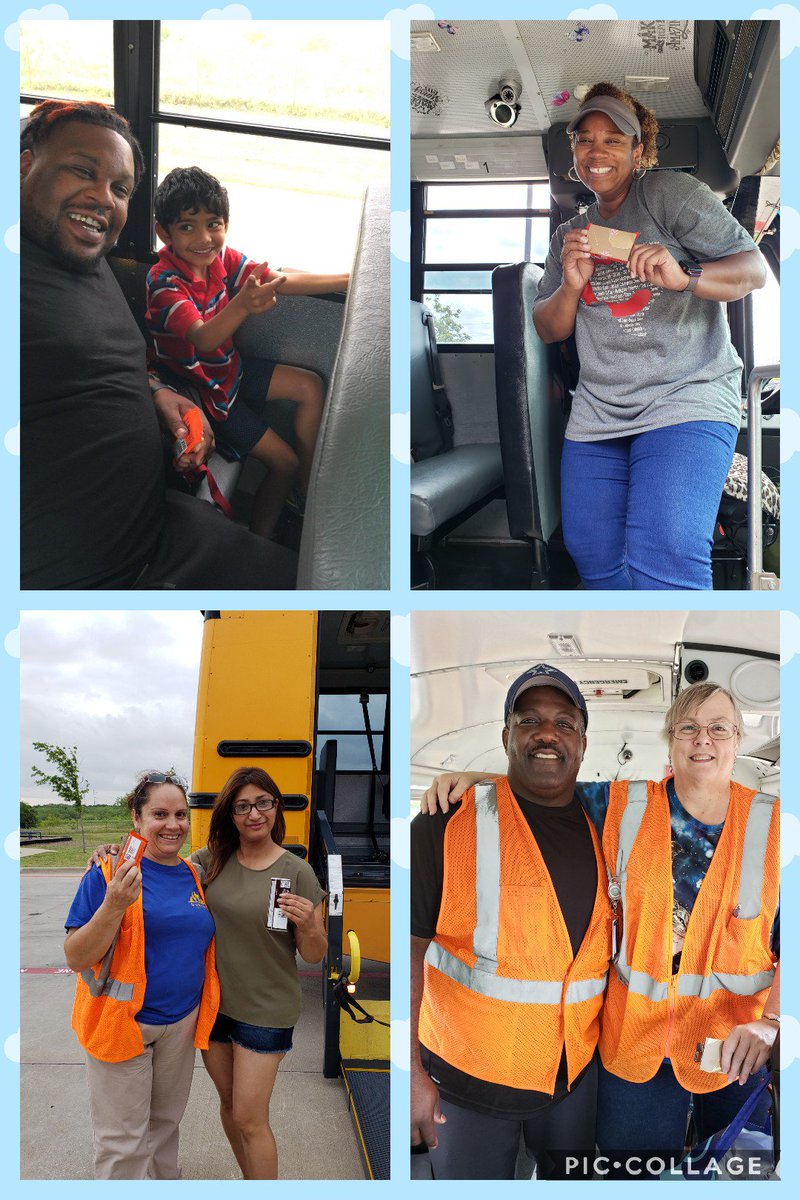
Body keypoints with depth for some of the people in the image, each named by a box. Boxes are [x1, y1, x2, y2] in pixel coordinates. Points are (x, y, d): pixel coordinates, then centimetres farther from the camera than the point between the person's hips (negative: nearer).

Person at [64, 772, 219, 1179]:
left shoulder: (196, 877, 2)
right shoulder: (108, 875, -15)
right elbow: (75, 959, -18)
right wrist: (114, 905, -32)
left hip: (181, 1023, 5)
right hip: (122, 1023, -5)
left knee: (166, 1120, 21)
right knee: (123, 1140, 4)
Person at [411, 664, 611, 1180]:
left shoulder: (601, 830, 1)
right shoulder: (450, 822, -14)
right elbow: (407, 950, -15)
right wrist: (412, 1074, -17)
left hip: (578, 1072, 4)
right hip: (469, 1074, -4)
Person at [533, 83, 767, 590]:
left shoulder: (670, 193, 0)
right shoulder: (570, 235, 20)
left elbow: (755, 269, -6)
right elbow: (549, 329, 18)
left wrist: (683, 277, -27)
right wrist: (571, 286, -4)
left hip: (686, 399, -6)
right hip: (598, 414, 6)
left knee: (662, 563, -27)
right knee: (595, 557, 5)